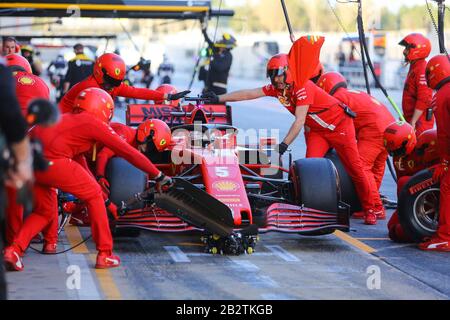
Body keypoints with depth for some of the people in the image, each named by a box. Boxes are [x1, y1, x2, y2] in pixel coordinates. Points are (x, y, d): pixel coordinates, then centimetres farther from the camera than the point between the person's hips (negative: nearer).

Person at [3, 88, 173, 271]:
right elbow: (129, 152, 12)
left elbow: (80, 163, 40)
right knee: (94, 196, 13)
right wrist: (158, 175, 23)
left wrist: (105, 202, 46)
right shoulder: (94, 123, 11)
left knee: (44, 212, 26)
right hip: (52, 161, -7)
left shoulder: (67, 120, 33)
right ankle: (105, 255, 16)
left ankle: (14, 250, 7)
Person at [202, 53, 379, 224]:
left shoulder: (303, 86, -29)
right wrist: (219, 98, -14)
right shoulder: (277, 88, -6)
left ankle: (369, 210, 8)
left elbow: (299, 121, -34)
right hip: (317, 129, 7)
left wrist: (284, 144, -41)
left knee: (355, 169, -3)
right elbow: (248, 94, -8)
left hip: (338, 124, -7)